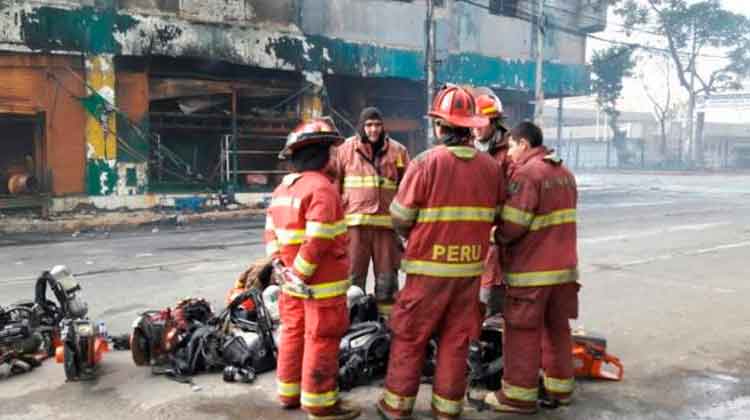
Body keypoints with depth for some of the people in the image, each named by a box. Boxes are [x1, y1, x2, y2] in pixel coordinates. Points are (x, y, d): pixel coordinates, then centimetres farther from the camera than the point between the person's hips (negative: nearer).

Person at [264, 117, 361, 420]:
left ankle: (289, 392, 30)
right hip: (321, 284, -9)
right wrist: (301, 274, -17)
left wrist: (280, 267, 4)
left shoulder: (282, 188, 10)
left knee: (293, 334, 18)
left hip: (291, 282, 9)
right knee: (321, 341, 1)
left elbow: (272, 232, 10)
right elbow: (317, 241, -25)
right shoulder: (321, 188, -19)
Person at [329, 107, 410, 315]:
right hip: (355, 221, -1)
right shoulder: (346, 149, 5)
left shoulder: (397, 150, 8)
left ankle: (387, 315, 19)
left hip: (386, 221, 1)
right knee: (353, 271, 5)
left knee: (387, 273, 8)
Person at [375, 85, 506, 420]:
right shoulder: (491, 166, 0)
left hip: (429, 267, -3)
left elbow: (400, 218, -9)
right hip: (470, 267, 4)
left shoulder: (426, 162, -13)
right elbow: (494, 217, 7)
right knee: (457, 339, 13)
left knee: (409, 337, 10)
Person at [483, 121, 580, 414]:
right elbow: (560, 217, 15)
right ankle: (560, 386, 27)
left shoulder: (526, 173, -15)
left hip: (532, 269, -8)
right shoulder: (565, 172, 14)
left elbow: (512, 226, -20)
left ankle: (519, 395, 8)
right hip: (564, 266, 8)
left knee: (523, 333, 1)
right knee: (557, 328, 16)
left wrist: (497, 236, -1)